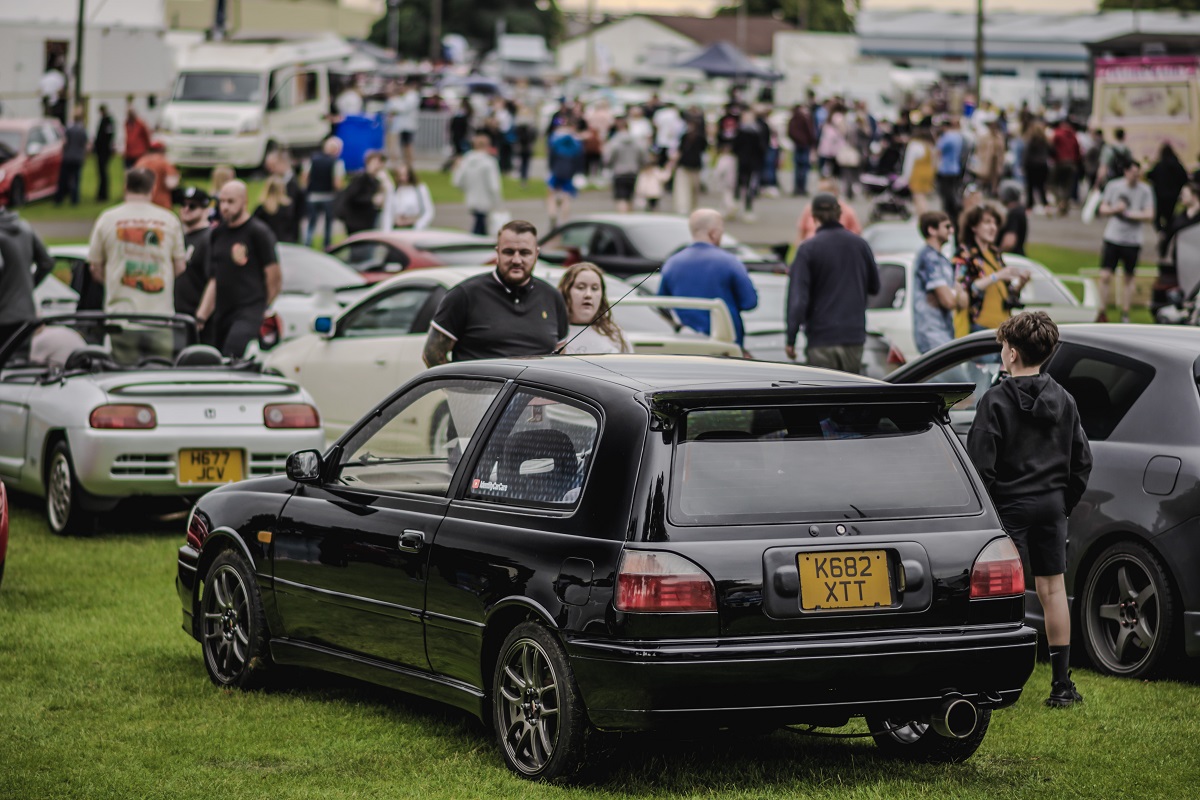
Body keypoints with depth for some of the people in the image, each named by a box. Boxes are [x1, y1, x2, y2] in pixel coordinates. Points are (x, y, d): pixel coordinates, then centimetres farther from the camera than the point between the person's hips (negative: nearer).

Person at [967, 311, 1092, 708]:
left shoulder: (996, 400, -11)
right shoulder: (1063, 400, 7)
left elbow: (981, 464, -14)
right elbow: (1082, 461, 10)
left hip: (1011, 507, -5)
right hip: (1052, 505, 5)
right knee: (1053, 590, 9)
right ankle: (1062, 684, 10)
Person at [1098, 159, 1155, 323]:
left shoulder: (1145, 190, 0)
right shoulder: (1113, 186, 3)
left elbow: (1149, 215, -5)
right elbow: (1103, 210, 7)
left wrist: (1130, 214, -15)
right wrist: (1115, 209, -12)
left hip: (1133, 240, 0)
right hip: (1112, 237, 0)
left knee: (1129, 278, 8)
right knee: (1105, 276, -7)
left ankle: (1125, 314, 18)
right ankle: (1103, 313, 3)